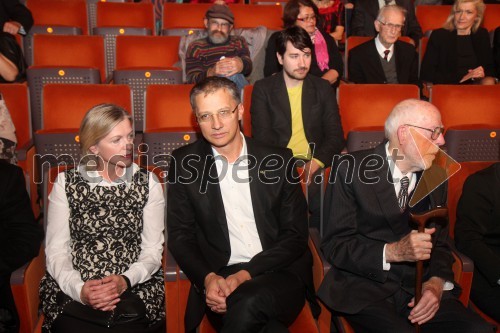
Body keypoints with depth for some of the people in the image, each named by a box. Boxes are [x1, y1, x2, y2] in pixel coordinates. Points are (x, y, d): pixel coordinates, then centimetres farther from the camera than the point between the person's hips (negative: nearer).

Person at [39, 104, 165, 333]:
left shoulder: (148, 182, 4)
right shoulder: (66, 183, 4)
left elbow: (153, 250, 2)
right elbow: (56, 251, 1)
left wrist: (125, 280, -15)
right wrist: (79, 288, -16)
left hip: (135, 293, 0)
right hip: (73, 297, 0)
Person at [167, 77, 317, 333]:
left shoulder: (278, 160, 3)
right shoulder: (184, 163, 5)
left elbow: (296, 234, 1)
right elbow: (179, 235, 6)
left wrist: (247, 274, -13)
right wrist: (207, 278, -14)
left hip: (279, 272, 1)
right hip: (219, 279, 0)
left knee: (248, 304, -34)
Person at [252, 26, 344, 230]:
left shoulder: (323, 88, 14)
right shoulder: (262, 89, 9)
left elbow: (336, 136, 7)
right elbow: (262, 137, -1)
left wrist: (314, 165, -13)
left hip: (317, 166, 2)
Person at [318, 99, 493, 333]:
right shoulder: (351, 170, -6)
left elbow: (440, 243, 14)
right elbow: (335, 245, -9)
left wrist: (437, 282, -6)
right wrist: (393, 252, -23)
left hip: (420, 288, 5)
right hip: (365, 288, -4)